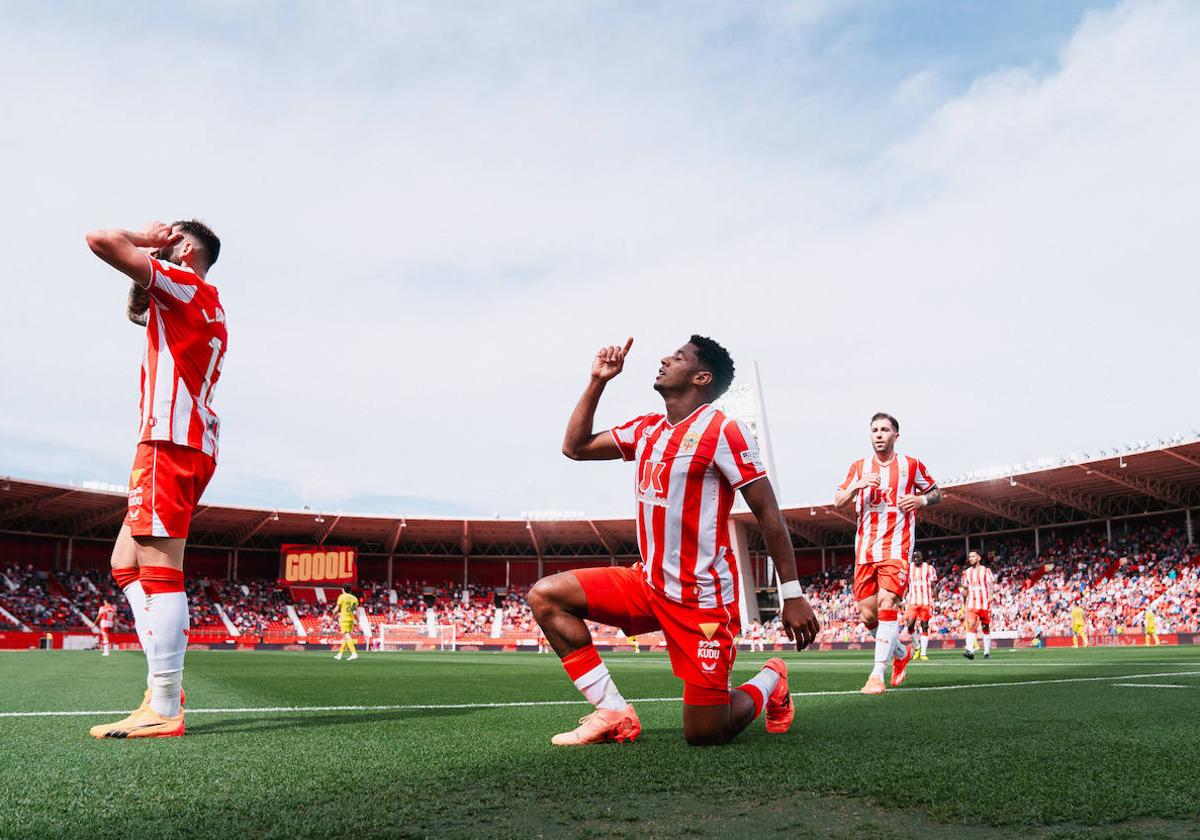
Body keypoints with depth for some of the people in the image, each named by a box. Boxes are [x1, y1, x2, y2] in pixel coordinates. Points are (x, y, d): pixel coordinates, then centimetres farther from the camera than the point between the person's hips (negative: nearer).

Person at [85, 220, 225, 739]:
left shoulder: (185, 283, -3)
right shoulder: (209, 308, 25)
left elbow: (100, 241, -12)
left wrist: (146, 241, 6)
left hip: (170, 439, -10)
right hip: (194, 442, 10)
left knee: (159, 567, -14)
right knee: (126, 562, 14)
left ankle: (163, 709, -15)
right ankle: (163, 684, 10)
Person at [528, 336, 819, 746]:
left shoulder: (723, 431, -13)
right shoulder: (646, 429, 9)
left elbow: (768, 514, -12)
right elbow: (574, 447, 17)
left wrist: (792, 594, -15)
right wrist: (597, 381, 10)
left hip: (703, 599, -7)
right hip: (649, 584, 7)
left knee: (705, 735, -6)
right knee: (545, 595, -4)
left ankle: (769, 682, 27)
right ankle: (614, 713, -2)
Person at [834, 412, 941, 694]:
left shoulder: (911, 465, 5)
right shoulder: (859, 467, 10)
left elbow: (937, 493, 16)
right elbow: (838, 502, 6)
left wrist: (921, 500, -6)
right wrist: (857, 485, -13)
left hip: (896, 547, -3)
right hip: (865, 549, 4)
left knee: (886, 604, -20)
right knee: (866, 615, 4)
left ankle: (877, 675, -18)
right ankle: (901, 653, 31)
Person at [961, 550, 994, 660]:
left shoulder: (985, 570, 4)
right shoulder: (966, 572, 14)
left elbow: (991, 584, -5)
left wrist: (990, 596, -21)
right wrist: (964, 604, 20)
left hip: (984, 603, -2)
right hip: (971, 604, 2)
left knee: (985, 628, 6)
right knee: (971, 625, -16)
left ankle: (987, 652, 18)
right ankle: (970, 651, -27)